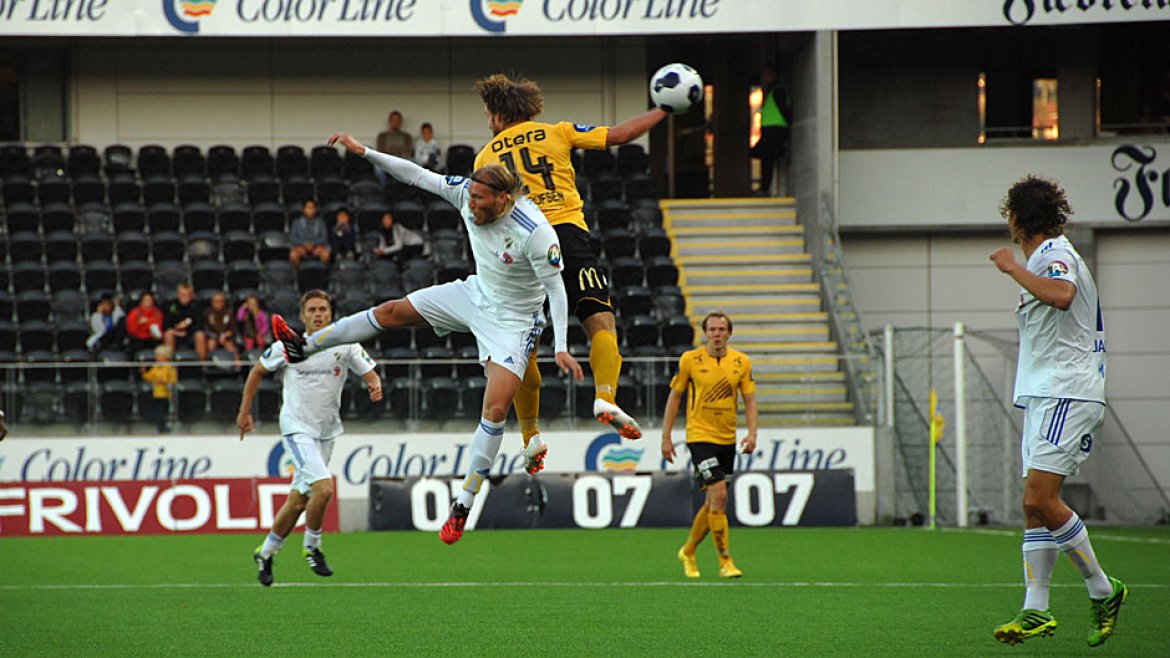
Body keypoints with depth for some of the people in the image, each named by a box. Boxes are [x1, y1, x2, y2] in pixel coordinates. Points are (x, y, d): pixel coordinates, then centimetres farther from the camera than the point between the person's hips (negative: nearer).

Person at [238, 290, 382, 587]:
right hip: (297, 429, -4)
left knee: (298, 501, 9)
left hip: (327, 432, 4)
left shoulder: (346, 346, -3)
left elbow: (371, 374, -2)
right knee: (323, 487, -23)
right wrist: (245, 412, 8)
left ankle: (265, 554, 28)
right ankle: (312, 548, -2)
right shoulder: (288, 346, -7)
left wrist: (375, 386, -27)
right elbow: (257, 371, 7)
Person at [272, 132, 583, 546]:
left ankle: (464, 504, -7)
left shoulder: (535, 232, -32)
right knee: (392, 312, 7)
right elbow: (417, 175, -6)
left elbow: (556, 289, -24)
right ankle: (304, 347, 22)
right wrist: (365, 152, -11)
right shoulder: (466, 193, -15)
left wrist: (561, 348, -29)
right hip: (476, 294, 6)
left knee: (496, 408, -17)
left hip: (514, 318, -6)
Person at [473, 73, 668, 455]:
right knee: (601, 322, -7)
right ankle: (605, 396, -33)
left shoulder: (485, 156, 18)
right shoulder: (556, 133, 14)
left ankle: (530, 435, 10)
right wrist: (660, 112, 24)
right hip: (567, 232, -1)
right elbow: (618, 135, 11)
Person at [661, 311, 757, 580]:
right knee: (719, 496, -16)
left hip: (727, 440, 5)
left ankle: (688, 552, 32)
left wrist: (752, 434, -10)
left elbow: (750, 401, 5)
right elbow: (674, 397, 2)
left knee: (713, 503, 11)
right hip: (700, 436, -5)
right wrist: (666, 437, 0)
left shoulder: (741, 362, 3)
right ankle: (725, 561, -11)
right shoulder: (690, 360, -6)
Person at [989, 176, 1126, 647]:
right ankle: (1036, 610, 4)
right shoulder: (1047, 256, 21)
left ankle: (1103, 590, -6)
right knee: (1035, 506, 5)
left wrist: (1012, 268, -23)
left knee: (1040, 499, -17)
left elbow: (1062, 295, -34)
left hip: (1067, 394, -10)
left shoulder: (1054, 254, -11)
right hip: (1043, 396, 10)